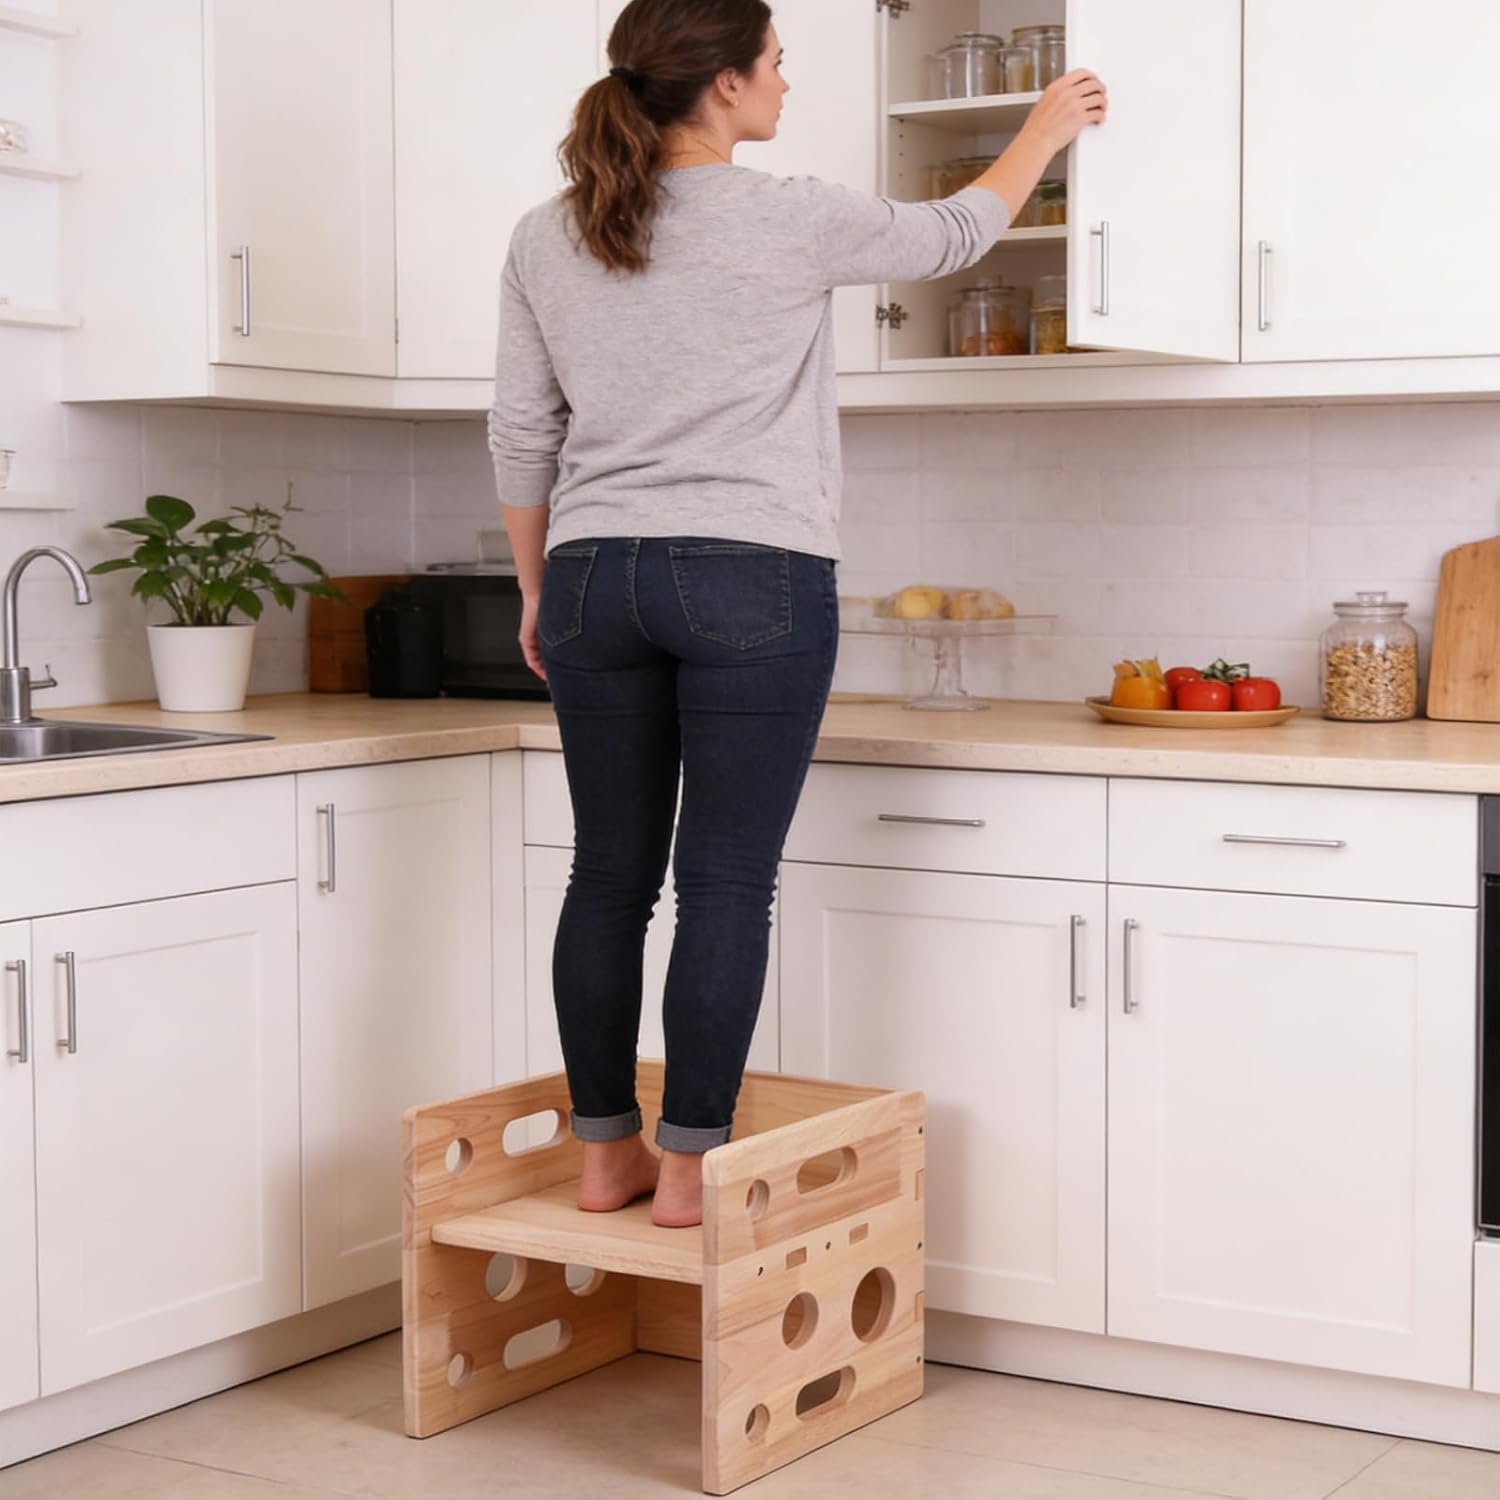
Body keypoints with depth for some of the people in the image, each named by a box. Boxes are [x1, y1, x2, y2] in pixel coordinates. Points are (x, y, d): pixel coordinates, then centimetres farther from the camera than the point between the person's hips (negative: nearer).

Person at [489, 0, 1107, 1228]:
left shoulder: (546, 242, 7)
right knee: (726, 885, -1)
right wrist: (1046, 128, 29)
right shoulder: (789, 222, -5)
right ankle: (691, 1169, 3)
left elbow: (522, 438, 10)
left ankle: (606, 1156, 16)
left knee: (610, 876, 9)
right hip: (753, 580, -5)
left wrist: (538, 590, 21)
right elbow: (956, 234, 12)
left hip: (596, 577, 5)